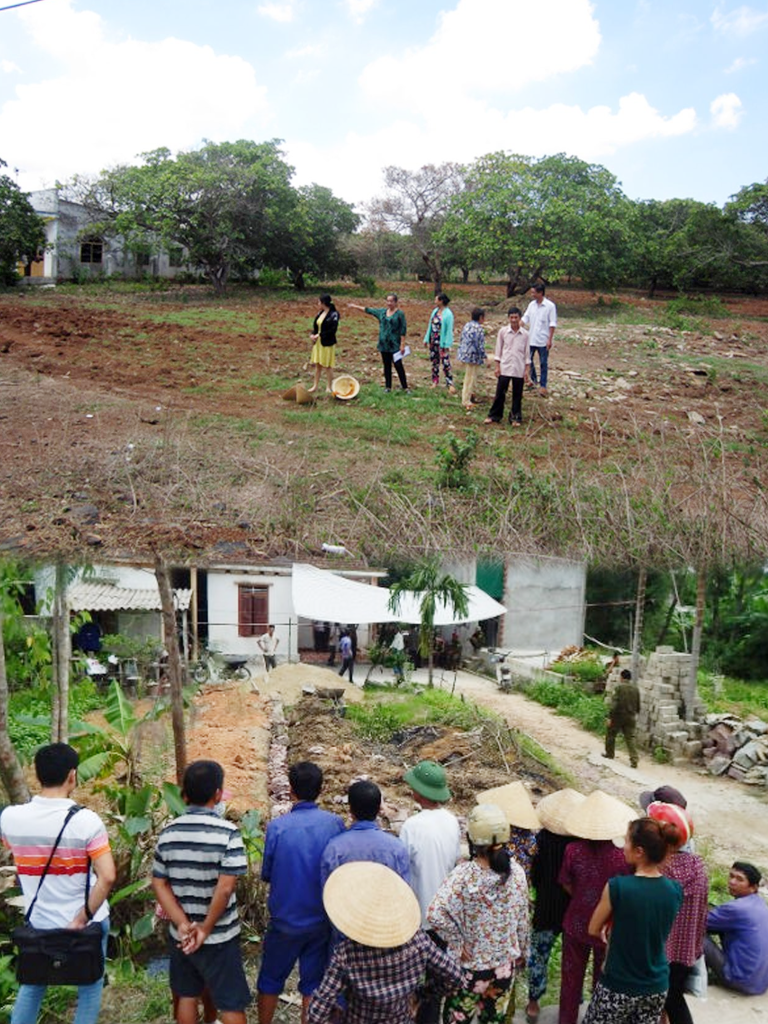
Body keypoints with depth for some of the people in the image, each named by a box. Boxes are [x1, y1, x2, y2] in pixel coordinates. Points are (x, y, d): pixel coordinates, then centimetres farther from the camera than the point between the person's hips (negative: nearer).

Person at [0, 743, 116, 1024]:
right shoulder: (86, 820, -23)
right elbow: (107, 877, -27)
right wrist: (83, 918, -17)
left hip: (37, 923, 3)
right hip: (86, 923, -3)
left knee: (31, 985, 27)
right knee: (89, 988, 16)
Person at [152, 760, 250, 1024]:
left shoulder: (168, 833, -2)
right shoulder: (227, 832, -19)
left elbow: (159, 883, -2)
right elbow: (225, 888, -22)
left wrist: (183, 924, -8)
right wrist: (205, 928, -11)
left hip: (181, 935, 5)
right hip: (219, 937, -5)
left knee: (186, 996, 20)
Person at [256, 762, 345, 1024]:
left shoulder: (277, 826, -18)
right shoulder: (334, 823, -13)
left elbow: (266, 874, -6)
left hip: (285, 920, -1)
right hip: (321, 920, 1)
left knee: (270, 979, 19)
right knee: (312, 983, 15)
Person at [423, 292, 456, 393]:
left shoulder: (448, 314, -14)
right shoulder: (435, 311, 7)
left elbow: (449, 330, -15)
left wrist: (447, 344, -17)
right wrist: (426, 339, 12)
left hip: (442, 342, -7)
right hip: (433, 340, 7)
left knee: (446, 362, -8)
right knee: (434, 361, 14)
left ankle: (450, 384, -7)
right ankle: (435, 381, 25)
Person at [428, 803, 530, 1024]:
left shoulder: (464, 875, -25)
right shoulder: (516, 872, -12)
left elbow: (436, 913, -37)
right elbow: (522, 919, 0)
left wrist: (457, 944, -22)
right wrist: (522, 952, 15)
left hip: (470, 965, -3)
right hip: (505, 964, 3)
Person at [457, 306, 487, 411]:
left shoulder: (466, 326, 10)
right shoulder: (479, 328, -15)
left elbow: (461, 341, 15)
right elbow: (480, 345, -17)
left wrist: (461, 354, 23)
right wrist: (485, 357, -10)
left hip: (464, 354, 8)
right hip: (473, 356, -8)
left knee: (472, 376, 24)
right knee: (470, 378, 0)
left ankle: (472, 394, 38)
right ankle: (466, 401, 8)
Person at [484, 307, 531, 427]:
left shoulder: (525, 334, 0)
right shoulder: (503, 331, -1)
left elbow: (527, 353, 5)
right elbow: (498, 350, 3)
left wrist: (526, 370, 2)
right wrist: (496, 366, -1)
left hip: (519, 370, 1)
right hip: (504, 368, -1)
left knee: (517, 395, 7)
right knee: (500, 393, 3)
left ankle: (515, 418, 17)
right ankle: (494, 416, 15)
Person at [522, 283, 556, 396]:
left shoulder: (550, 306, -11)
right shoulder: (531, 305, 5)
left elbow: (552, 324, -10)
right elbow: (525, 318, 9)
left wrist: (550, 339, -14)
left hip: (543, 340, -5)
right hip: (531, 339, 5)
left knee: (543, 363, 2)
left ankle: (543, 386, 8)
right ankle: (533, 380, 28)